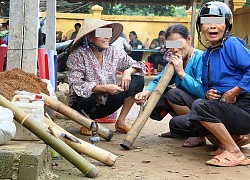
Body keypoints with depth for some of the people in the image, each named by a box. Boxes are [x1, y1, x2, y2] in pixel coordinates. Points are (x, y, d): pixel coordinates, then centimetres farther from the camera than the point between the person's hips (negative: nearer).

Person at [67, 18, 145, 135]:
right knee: (87, 96, -39)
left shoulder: (114, 53, -2)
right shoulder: (78, 55, -15)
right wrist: (103, 88, -31)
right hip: (83, 107, -4)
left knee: (137, 80, -10)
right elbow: (76, 86, -24)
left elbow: (139, 65, 6)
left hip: (106, 105, 4)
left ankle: (121, 122, -3)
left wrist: (128, 71, -17)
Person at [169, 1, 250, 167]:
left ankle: (234, 151, -20)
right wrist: (208, 93, 0)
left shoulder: (232, 45, -9)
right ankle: (233, 136, 6)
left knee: (199, 105, -30)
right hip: (226, 111, 9)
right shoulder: (206, 56, 15)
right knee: (177, 124, 4)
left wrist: (233, 93, -19)